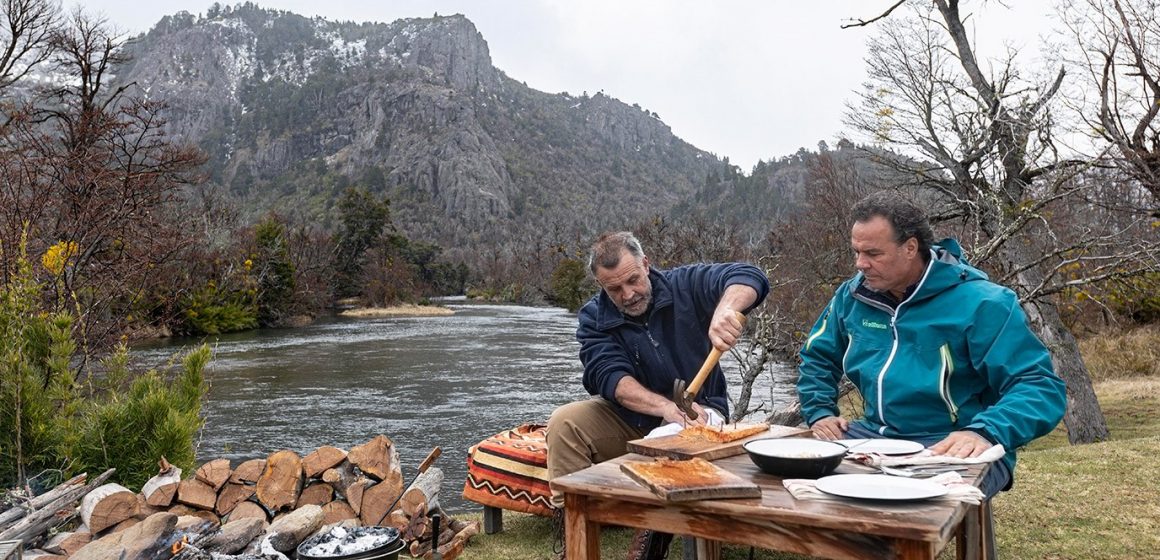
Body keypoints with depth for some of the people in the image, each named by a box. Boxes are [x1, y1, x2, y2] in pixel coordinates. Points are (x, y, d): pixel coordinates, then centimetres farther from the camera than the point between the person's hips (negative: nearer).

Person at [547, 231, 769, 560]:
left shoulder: (684, 286, -9)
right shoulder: (594, 318, -6)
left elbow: (750, 277, -21)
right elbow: (610, 376, -21)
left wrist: (725, 309, -46)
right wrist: (666, 406, -40)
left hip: (696, 412, -2)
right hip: (627, 419, 2)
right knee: (564, 423, -21)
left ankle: (656, 532, -14)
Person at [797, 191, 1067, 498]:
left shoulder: (979, 303, -10)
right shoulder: (853, 295, 7)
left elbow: (1041, 387, -13)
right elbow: (817, 358, 22)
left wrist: (984, 433, -31)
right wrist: (820, 412, 4)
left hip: (952, 447, -5)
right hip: (874, 435, 5)